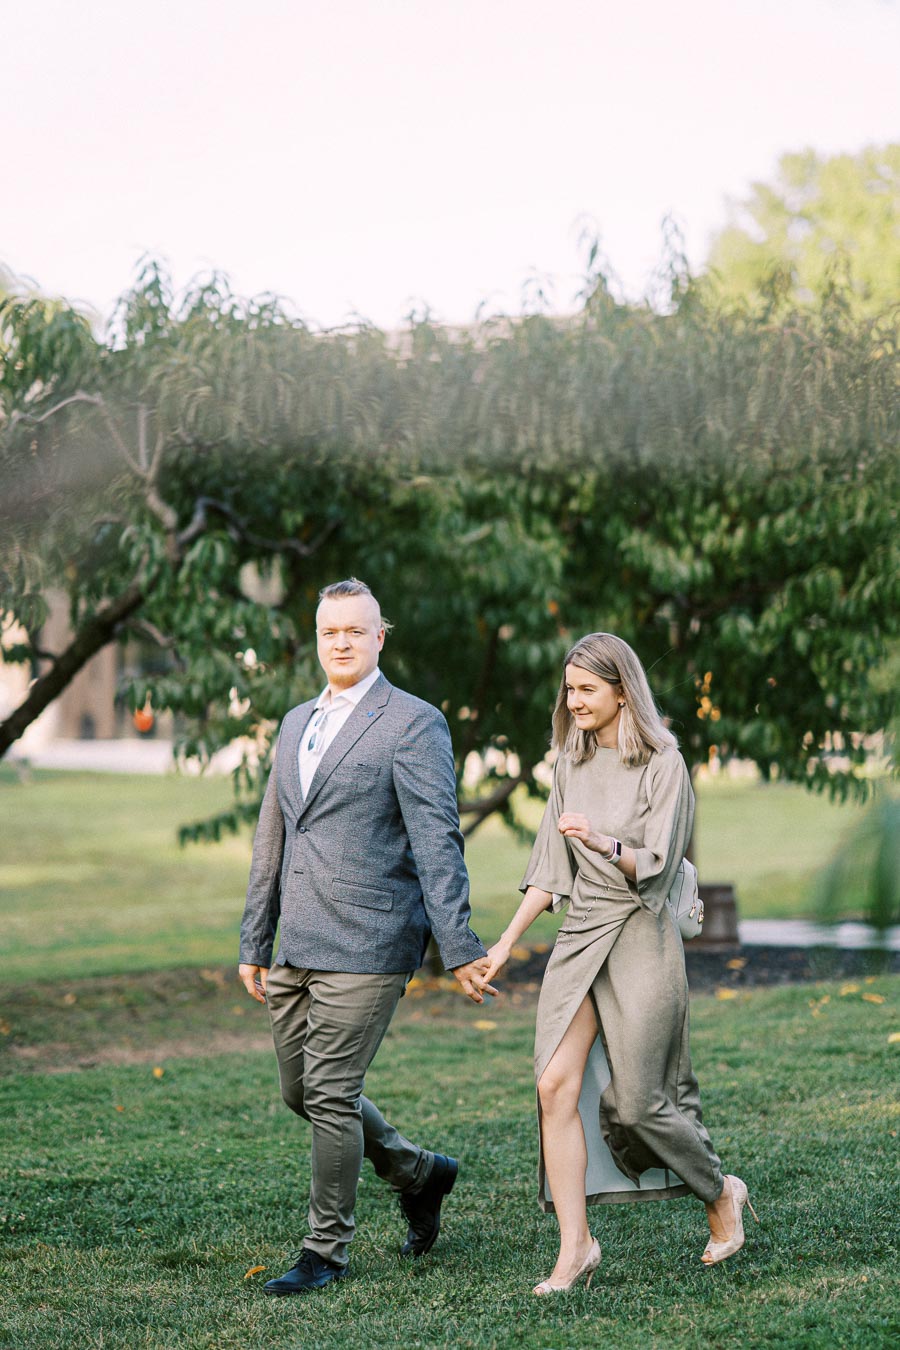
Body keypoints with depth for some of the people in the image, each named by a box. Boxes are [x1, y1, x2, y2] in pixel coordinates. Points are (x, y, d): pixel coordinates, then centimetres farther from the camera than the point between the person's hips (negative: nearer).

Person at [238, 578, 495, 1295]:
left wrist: (459, 948, -18)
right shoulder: (297, 724, 16)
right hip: (297, 951, 8)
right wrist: (255, 944, 20)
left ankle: (327, 1250, 9)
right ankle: (418, 1171, 34)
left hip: (365, 945, -8)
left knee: (332, 1094, -5)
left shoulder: (414, 723, -6)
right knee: (301, 1092, 13)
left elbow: (437, 841, -13)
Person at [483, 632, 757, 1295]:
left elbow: (656, 868, -13)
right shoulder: (572, 763, 11)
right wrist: (508, 940, 12)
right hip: (579, 937, 5)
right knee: (557, 1085, -10)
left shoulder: (662, 765, -7)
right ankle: (576, 1246, -5)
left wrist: (606, 844, -32)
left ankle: (721, 1193, 25)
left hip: (640, 938, -5)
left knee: (637, 1103, -2)